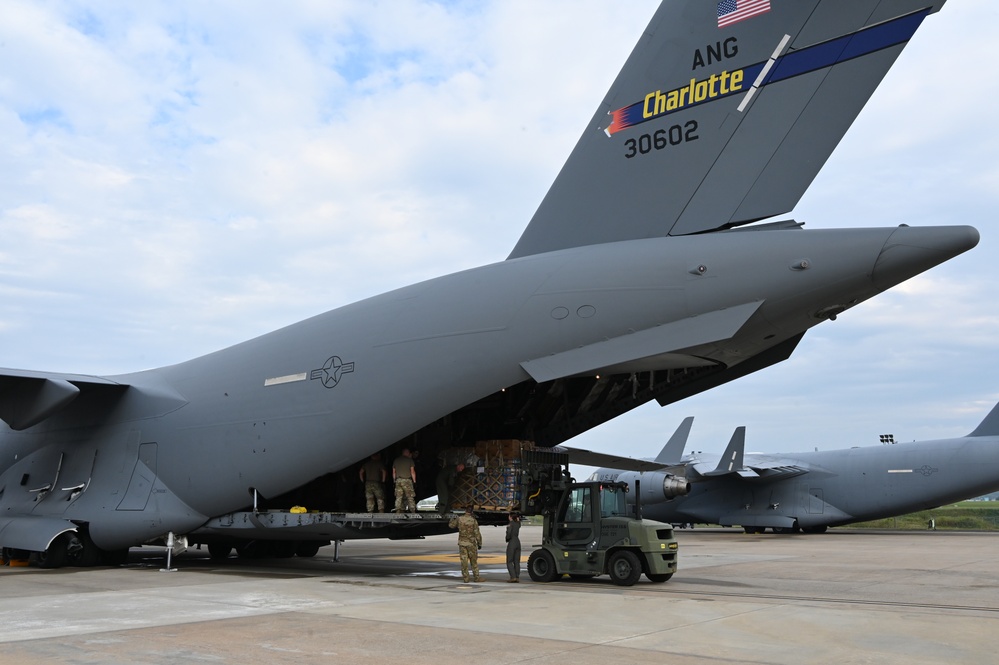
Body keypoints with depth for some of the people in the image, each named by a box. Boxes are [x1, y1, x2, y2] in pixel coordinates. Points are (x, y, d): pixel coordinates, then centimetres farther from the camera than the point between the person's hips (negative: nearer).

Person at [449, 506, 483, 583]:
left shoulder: (459, 519, -4)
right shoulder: (473, 520, -12)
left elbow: (451, 525, 13)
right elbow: (477, 533, -12)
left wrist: (452, 519, 34)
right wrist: (480, 543, -1)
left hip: (462, 543, 2)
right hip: (471, 543, -2)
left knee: (464, 561, 4)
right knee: (474, 561, 8)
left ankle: (465, 577, 4)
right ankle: (476, 577, 10)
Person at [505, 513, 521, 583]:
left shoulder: (510, 524, -12)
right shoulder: (518, 524, 9)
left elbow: (509, 533, -21)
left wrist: (507, 540, -2)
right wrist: (518, 518, 14)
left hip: (512, 543, -7)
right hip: (518, 542, 7)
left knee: (509, 561, -1)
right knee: (516, 561, 8)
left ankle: (513, 577, -11)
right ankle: (517, 577, 4)